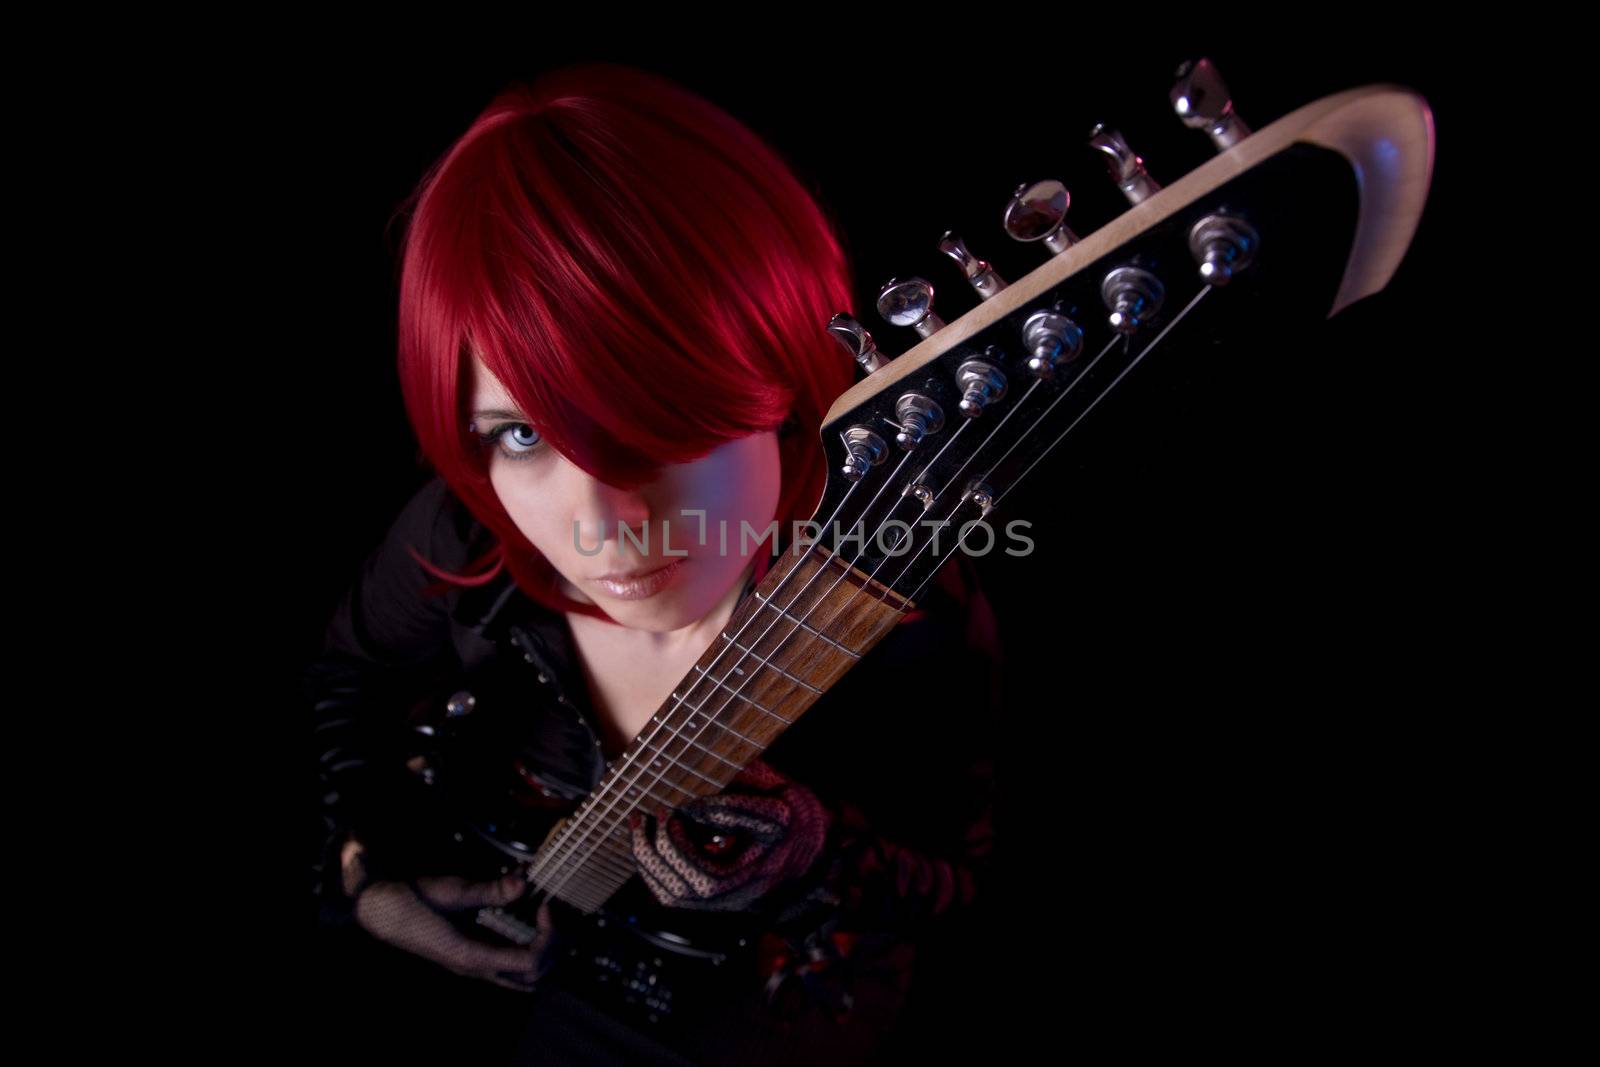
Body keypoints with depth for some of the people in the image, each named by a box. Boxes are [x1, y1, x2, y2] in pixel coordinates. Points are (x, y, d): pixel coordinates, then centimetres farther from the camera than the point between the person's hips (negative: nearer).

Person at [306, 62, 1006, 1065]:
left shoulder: (912, 624, -32)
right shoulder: (462, 547, -24)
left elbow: (960, 908, -15)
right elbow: (348, 678, 1)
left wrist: (824, 864, -35)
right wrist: (365, 869, -9)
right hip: (492, 948, 2)